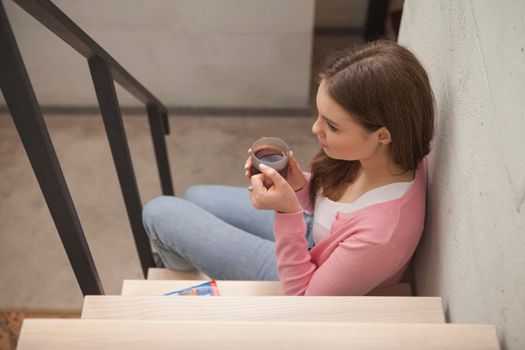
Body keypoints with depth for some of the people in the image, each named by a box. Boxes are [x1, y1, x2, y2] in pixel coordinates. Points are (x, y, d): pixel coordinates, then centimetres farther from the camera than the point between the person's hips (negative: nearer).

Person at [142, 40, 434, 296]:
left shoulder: (380, 234, -43)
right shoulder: (392, 153, -21)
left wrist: (288, 213, -38)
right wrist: (300, 186, -21)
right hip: (312, 236, 7)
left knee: (160, 213, 1)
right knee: (196, 198, 20)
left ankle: (186, 280, 38)